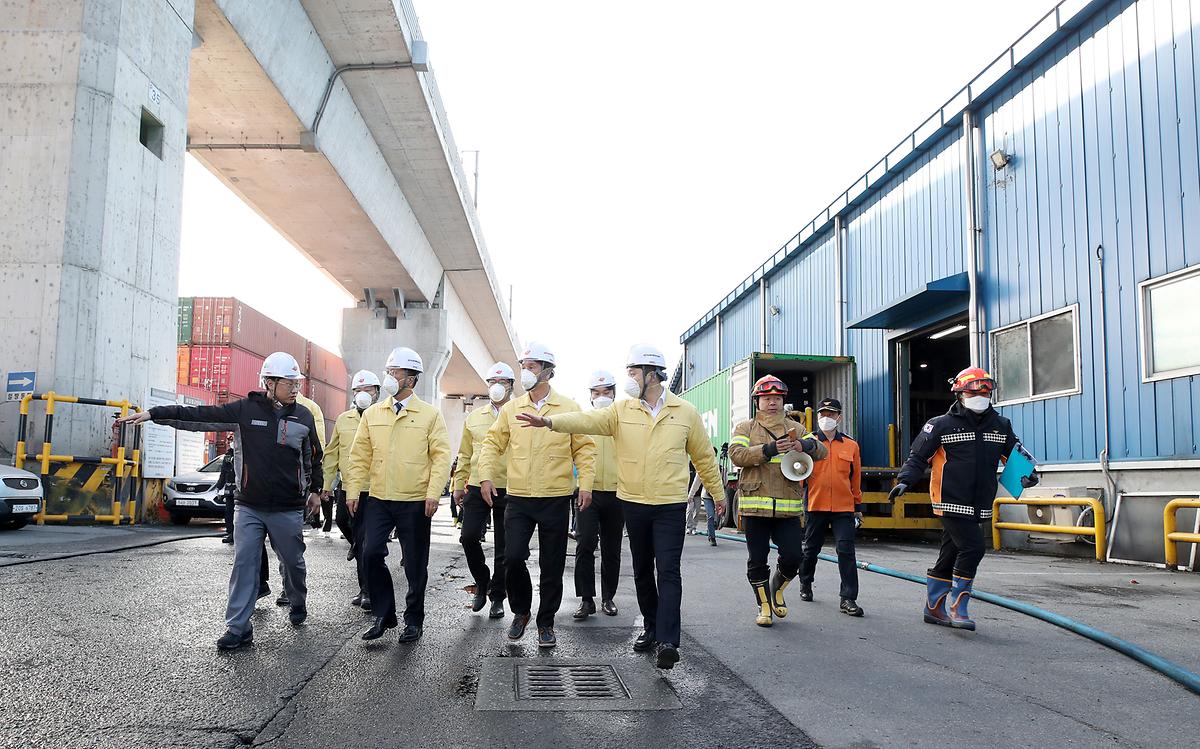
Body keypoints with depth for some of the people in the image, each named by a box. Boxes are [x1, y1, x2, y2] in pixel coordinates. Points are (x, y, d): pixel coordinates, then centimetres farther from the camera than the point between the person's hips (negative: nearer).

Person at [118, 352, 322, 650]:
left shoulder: (303, 416, 0)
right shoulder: (246, 409, -3)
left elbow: (314, 456, 13)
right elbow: (199, 414, -6)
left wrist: (315, 490, 18)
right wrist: (153, 413, -11)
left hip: (288, 510, 1)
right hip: (249, 507, 0)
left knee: (292, 562, 12)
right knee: (244, 563, -3)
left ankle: (298, 605, 38)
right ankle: (238, 628, 3)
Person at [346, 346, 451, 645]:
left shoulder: (430, 415, -2)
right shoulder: (372, 414, 8)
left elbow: (441, 456, -5)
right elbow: (360, 455, 9)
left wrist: (433, 493, -14)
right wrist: (353, 491, 1)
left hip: (416, 502, -3)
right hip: (378, 499, 3)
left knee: (415, 564, 5)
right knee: (371, 555, -6)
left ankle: (413, 620, 22)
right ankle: (384, 615, 13)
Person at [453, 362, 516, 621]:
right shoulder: (474, 417, 12)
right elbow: (465, 455, 16)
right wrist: (459, 485, 10)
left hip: (509, 490, -2)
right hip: (477, 487, 2)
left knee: (503, 548, 5)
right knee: (469, 537, -9)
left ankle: (497, 597, 19)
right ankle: (482, 582, 17)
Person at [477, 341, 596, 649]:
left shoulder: (569, 408, 0)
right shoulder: (511, 408, 6)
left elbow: (584, 448, 2)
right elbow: (493, 444, 10)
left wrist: (585, 483, -8)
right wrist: (486, 475, -3)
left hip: (556, 499, -1)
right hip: (518, 498, 1)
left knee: (552, 566, 6)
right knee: (513, 557, -8)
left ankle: (546, 623, 23)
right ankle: (520, 611, 19)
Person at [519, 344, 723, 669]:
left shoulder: (686, 412, 0)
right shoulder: (622, 410, 2)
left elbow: (704, 457, 8)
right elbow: (588, 421, -13)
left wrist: (718, 495, 13)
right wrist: (550, 421, -31)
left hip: (671, 506, -3)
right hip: (633, 503, 3)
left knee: (668, 570, -10)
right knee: (642, 569, 14)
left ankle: (668, 641, -13)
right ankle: (651, 626, 31)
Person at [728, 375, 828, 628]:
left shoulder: (795, 429, 15)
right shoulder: (745, 428, 7)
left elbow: (822, 451, 4)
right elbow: (737, 455, -11)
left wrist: (805, 445, -20)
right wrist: (769, 450, -26)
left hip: (788, 507, 2)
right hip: (755, 506, -2)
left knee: (793, 557, -2)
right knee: (758, 560, 4)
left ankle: (777, 589, 28)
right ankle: (764, 606, 22)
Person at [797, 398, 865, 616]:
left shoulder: (851, 445, 6)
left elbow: (856, 478, 11)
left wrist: (858, 507, 12)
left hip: (844, 508, 0)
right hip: (815, 506, 0)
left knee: (846, 551, -5)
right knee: (811, 549, 14)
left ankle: (848, 598, 0)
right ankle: (805, 584, 37)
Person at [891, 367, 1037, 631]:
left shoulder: (1001, 426, 11)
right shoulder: (941, 425, -4)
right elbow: (918, 456, -3)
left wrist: (1027, 475, -2)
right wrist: (904, 480, -17)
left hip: (978, 507, 6)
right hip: (951, 503, -6)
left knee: (950, 555, 13)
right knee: (972, 548, -16)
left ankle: (934, 608, 24)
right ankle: (957, 606, -4)